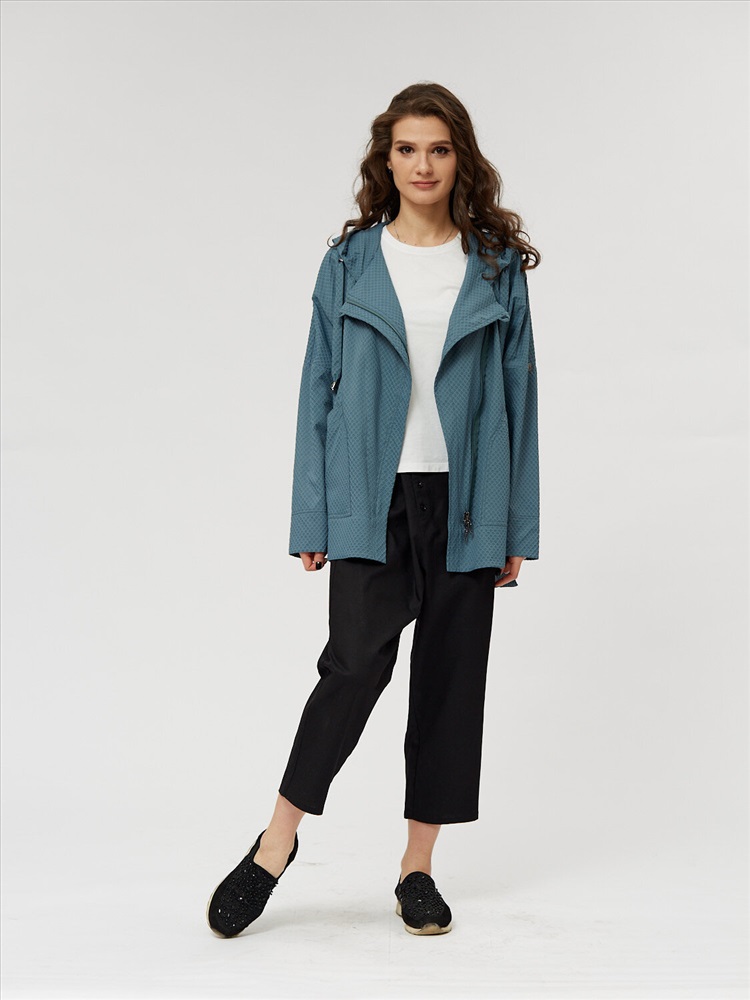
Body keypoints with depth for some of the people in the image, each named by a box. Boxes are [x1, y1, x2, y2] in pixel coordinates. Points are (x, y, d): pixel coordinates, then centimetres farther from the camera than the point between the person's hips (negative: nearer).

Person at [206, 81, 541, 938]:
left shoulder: (498, 267, 7)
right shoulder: (350, 262, 6)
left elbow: (518, 393, 6)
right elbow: (319, 391, 5)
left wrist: (518, 528, 3)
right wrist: (311, 520, 0)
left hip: (465, 500, 2)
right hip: (373, 499, -1)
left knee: (451, 675, 5)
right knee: (358, 660, -14)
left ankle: (418, 866, 19)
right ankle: (278, 841, 5)